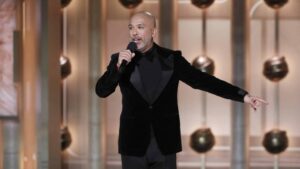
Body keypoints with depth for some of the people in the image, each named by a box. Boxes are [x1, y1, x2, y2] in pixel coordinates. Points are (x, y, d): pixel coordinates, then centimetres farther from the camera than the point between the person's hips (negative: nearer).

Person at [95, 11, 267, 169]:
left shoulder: (171, 59, -1)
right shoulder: (120, 59, 0)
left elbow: (202, 80, -4)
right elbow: (101, 91, -7)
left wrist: (242, 95, -11)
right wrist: (118, 66, -24)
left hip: (165, 145, 0)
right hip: (133, 145, 0)